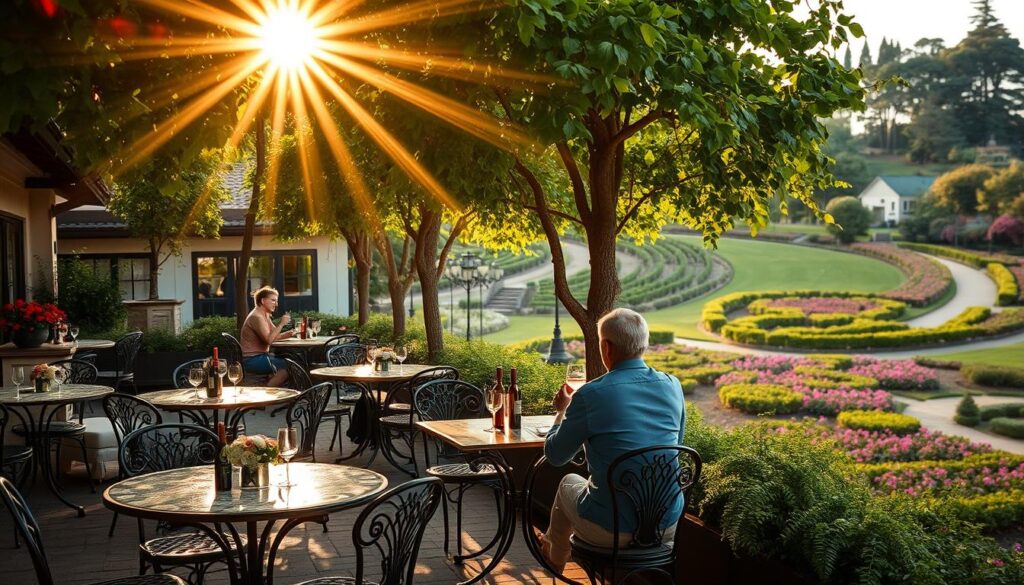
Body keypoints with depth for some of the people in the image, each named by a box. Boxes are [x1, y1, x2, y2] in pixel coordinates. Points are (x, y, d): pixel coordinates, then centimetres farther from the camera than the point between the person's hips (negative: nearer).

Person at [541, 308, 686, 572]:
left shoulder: (590, 395, -17)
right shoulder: (672, 387, -3)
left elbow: (555, 456, -3)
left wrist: (562, 411, 15)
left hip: (613, 531, -4)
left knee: (569, 482, 28)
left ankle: (555, 557, 53)